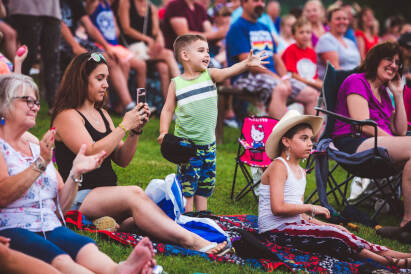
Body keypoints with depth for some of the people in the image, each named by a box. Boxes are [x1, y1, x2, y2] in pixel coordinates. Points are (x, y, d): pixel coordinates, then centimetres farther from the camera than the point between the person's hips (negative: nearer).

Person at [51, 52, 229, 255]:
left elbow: (122, 160, 15)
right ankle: (191, 241, -44)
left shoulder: (101, 114, 19)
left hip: (108, 192, 8)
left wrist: (136, 130, 0)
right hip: (80, 198, -8)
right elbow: (91, 154, -20)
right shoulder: (67, 116, -5)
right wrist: (124, 126, -15)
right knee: (134, 194, -30)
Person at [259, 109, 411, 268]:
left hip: (295, 224, 9)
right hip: (276, 230, -9)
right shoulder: (278, 166, -10)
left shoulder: (300, 172, 19)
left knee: (335, 232, -9)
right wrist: (312, 208, -11)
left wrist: (326, 225, 6)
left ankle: (386, 253, -19)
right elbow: (278, 208, -20)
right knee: (332, 236, -22)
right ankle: (386, 261, -26)